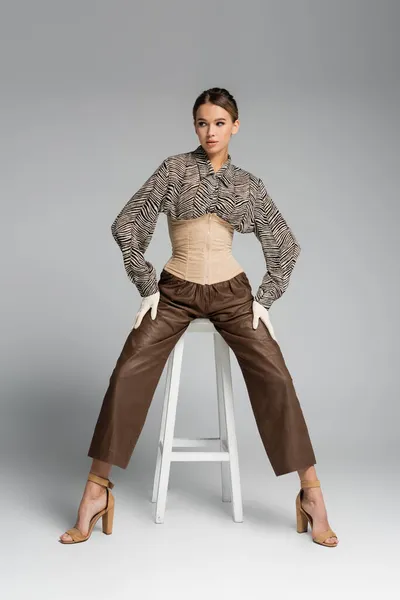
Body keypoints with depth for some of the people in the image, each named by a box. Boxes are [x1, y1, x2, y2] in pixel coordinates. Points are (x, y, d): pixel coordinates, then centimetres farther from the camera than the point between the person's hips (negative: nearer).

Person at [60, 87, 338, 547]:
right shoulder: (174, 168, 3)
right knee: (128, 374, -17)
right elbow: (127, 224, 0)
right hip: (175, 291, 0)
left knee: (275, 378, -16)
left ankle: (312, 494, -5)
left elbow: (285, 245, 13)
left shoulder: (248, 185, 8)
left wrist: (264, 300, 2)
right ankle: (96, 491, -4)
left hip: (231, 292, 1)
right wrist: (147, 288, -4)